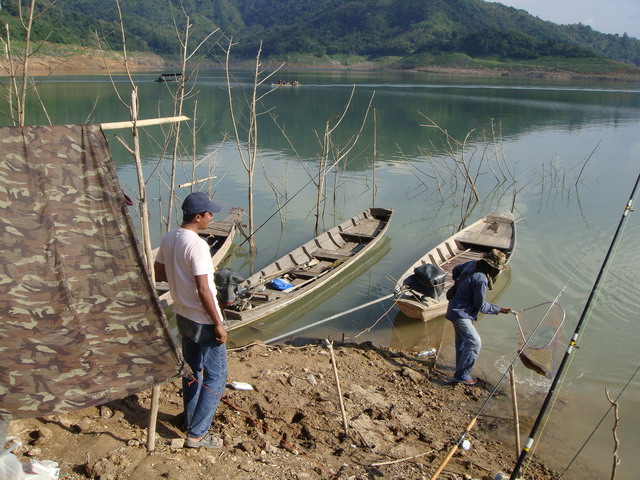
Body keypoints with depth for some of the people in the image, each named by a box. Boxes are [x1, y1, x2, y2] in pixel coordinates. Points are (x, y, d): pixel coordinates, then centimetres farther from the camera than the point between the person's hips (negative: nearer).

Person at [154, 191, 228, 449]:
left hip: (183, 316, 9)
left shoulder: (168, 239, 1)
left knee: (191, 370, 22)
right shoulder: (197, 245, -24)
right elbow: (203, 290, -25)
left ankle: (190, 421, 36)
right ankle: (196, 434, 10)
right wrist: (218, 324, -17)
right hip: (203, 321, -9)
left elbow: (159, 275, 11)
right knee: (216, 376, 4)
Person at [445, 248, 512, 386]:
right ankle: (461, 374, 1)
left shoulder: (472, 264, -2)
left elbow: (456, 270, 18)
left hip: (455, 309, 10)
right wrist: (498, 310, -6)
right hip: (462, 314, -10)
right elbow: (481, 306, -17)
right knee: (474, 342, -7)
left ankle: (460, 368, 34)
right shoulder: (481, 280, -28)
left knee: (462, 340, 20)